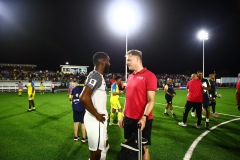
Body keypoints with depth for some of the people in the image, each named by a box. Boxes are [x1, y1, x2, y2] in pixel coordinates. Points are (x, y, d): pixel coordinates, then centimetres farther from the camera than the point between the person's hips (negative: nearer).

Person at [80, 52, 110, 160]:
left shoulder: (98, 76, 12)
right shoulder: (95, 76, -19)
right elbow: (84, 98, -31)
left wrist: (101, 114, 11)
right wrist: (97, 115, -20)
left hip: (100, 119, 10)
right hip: (95, 120, -10)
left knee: (104, 146, 23)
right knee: (96, 150, 7)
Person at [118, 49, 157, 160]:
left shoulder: (149, 76, -11)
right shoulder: (130, 77, 11)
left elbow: (151, 100, -15)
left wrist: (144, 117, -25)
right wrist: (123, 115, 15)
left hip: (142, 120, -7)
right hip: (129, 119, 7)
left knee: (143, 148, 7)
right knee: (129, 145, 18)